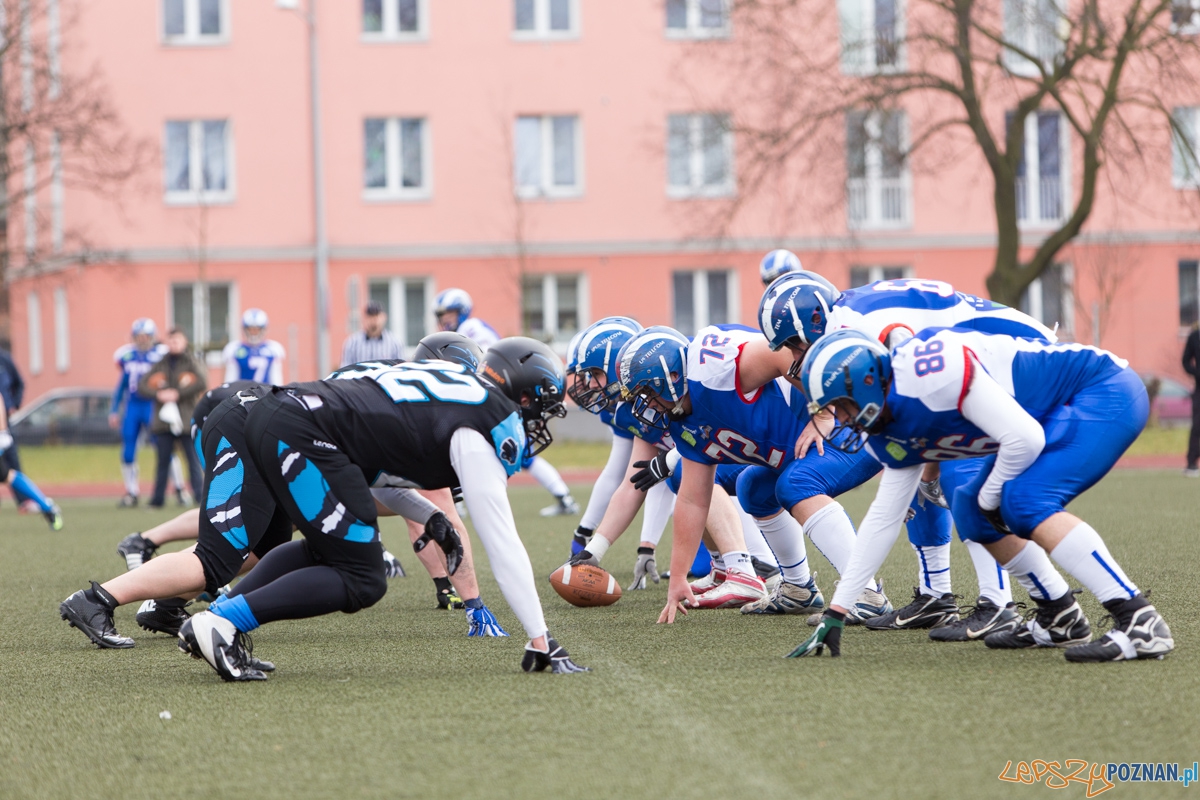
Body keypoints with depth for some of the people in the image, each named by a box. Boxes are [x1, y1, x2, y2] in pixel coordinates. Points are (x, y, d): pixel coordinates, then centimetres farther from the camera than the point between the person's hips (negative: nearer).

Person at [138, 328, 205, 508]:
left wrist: (177, 394, -16)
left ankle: (199, 496, -7)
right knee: (163, 461, 6)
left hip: (186, 418, -3)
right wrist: (158, 394, -10)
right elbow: (142, 386, 8)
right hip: (163, 418, 3)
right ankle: (157, 499, 8)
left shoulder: (191, 364, 4)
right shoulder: (159, 365, 14)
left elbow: (201, 384, -13)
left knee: (193, 459, -6)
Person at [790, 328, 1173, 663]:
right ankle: (1061, 620, 20)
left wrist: (991, 494, -9)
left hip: (1108, 392, -10)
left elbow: (1025, 438, -28)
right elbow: (883, 518, 14)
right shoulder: (894, 437, 4)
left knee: (1025, 503, -25)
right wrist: (835, 614, 15)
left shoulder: (929, 372, -28)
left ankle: (1142, 623, -28)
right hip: (1065, 412, 10)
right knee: (972, 511, 11)